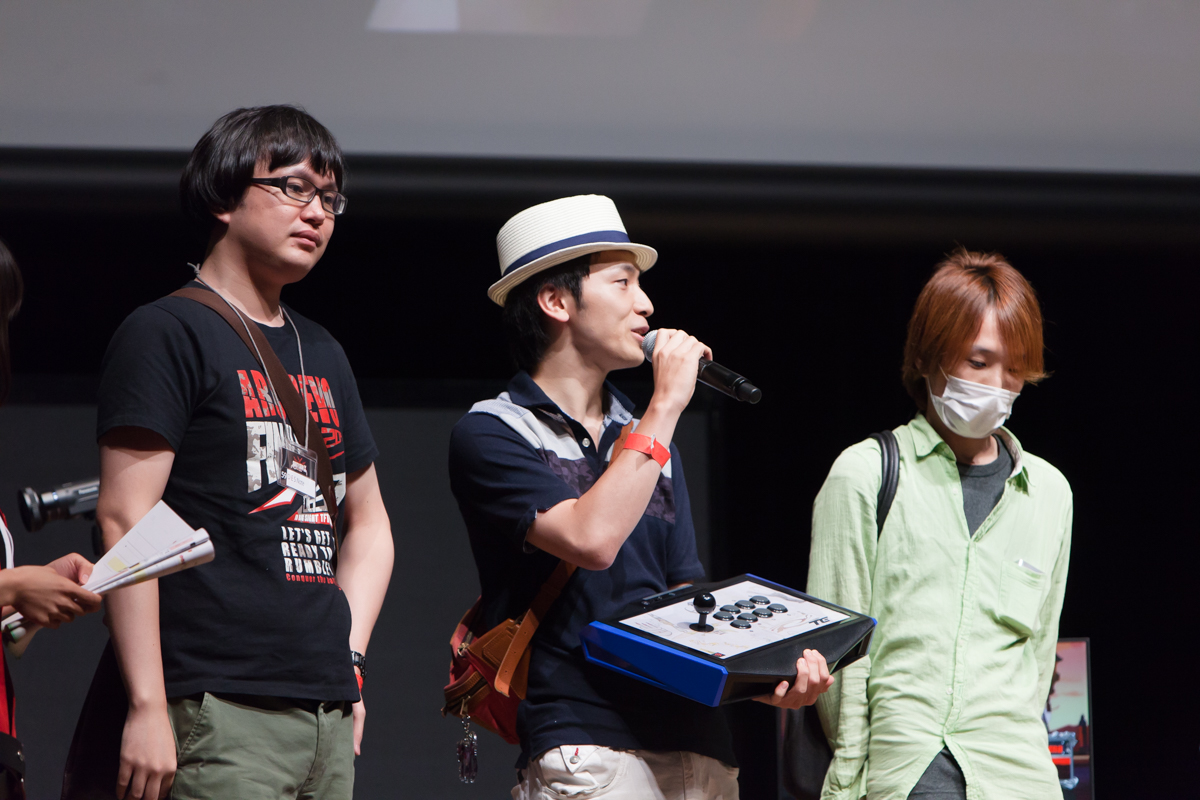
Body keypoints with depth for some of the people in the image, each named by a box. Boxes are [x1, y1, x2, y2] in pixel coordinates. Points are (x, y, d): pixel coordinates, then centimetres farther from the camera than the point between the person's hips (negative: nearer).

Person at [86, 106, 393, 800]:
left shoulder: (322, 354, 21)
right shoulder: (168, 333, -3)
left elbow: (367, 520, 31)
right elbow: (124, 518, -11)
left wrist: (348, 658, 14)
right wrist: (147, 707, -18)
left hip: (328, 713, 7)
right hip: (219, 714, -7)